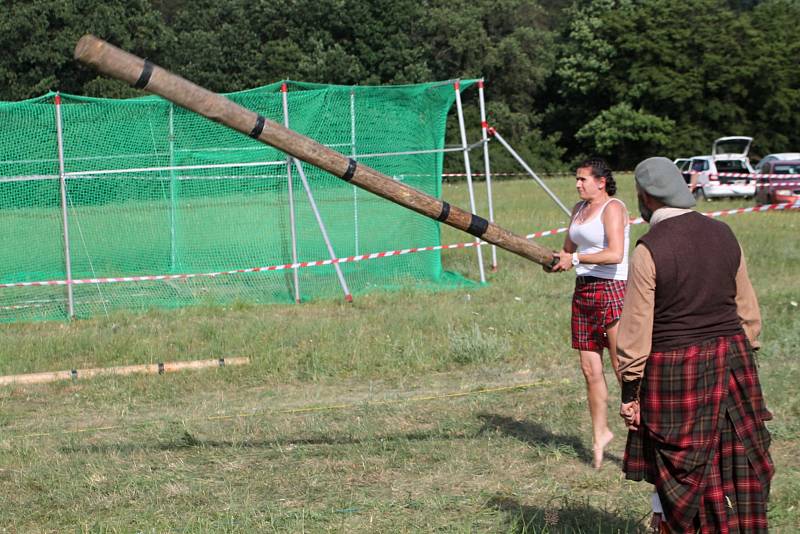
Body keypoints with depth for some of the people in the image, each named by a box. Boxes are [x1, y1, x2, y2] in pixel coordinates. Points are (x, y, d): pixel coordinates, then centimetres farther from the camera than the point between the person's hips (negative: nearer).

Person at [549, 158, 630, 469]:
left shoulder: (612, 208, -10)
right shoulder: (579, 209, 16)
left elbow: (615, 254, -22)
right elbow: (568, 249, 26)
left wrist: (576, 259, -17)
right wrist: (557, 260, 4)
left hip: (612, 291, -8)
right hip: (583, 292, 8)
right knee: (590, 370, 8)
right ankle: (600, 433, 19)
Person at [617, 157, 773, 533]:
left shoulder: (649, 250, -14)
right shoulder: (723, 235, 3)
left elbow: (636, 330, -13)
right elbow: (747, 308, 11)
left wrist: (629, 392, -6)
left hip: (675, 371, -5)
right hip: (731, 360, 5)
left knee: (676, 469, 5)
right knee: (734, 467, 14)